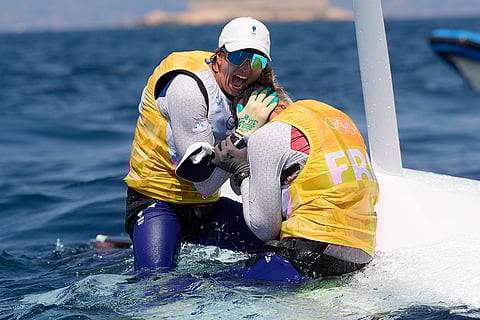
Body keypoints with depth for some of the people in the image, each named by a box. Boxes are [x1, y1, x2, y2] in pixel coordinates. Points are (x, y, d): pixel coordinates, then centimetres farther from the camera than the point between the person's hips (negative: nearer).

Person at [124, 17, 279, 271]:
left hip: (207, 207, 7)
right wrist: (248, 128, -20)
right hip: (157, 202, -7)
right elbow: (205, 181, -25)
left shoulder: (244, 94, 2)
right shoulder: (187, 86, -21)